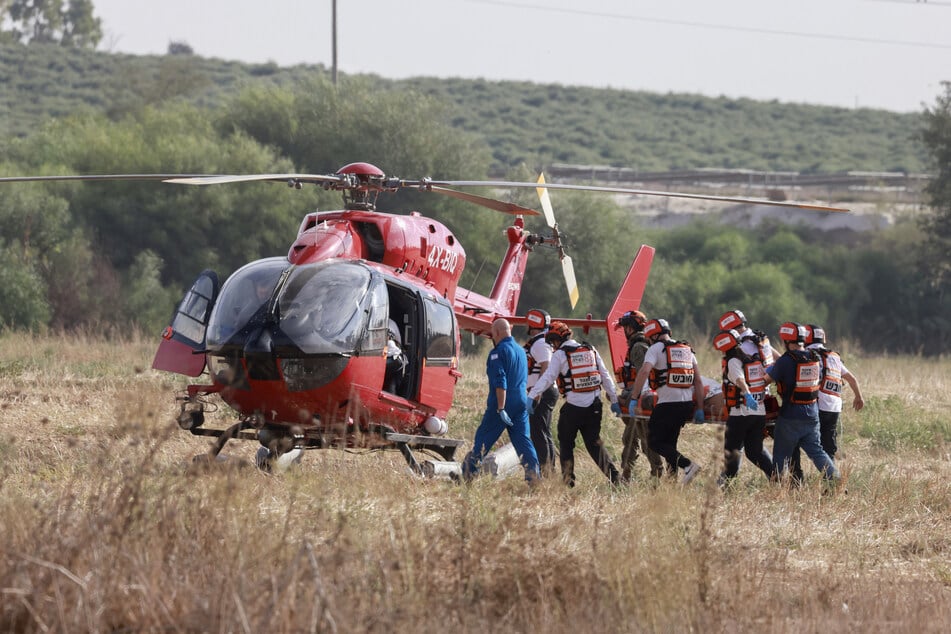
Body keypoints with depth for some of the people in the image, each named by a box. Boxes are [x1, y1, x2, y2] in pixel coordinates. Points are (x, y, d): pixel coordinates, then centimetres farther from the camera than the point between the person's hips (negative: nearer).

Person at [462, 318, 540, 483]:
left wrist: (501, 409, -22)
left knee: (483, 438, 2)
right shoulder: (521, 351, 15)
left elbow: (500, 382, -19)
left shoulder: (498, 352, -11)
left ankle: (468, 474, 6)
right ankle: (533, 477, -6)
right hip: (521, 403, 7)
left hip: (500, 403, -7)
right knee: (522, 440, 4)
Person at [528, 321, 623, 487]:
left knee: (566, 443, 11)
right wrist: (614, 400, 16)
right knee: (594, 443, 11)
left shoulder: (560, 355, -4)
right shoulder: (591, 350, 11)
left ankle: (568, 479, 7)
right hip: (594, 405, 5)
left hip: (573, 406, -5)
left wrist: (531, 396, -15)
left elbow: (547, 378, -13)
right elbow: (605, 376, 12)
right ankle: (614, 475, -2)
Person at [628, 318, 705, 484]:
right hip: (687, 404, 7)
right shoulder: (687, 349, 17)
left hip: (667, 404, -7)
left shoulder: (656, 349, -2)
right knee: (670, 442, 20)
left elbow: (644, 371, -18)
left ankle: (688, 465, -16)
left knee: (655, 441, 1)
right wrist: (700, 409, 11)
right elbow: (698, 381, 12)